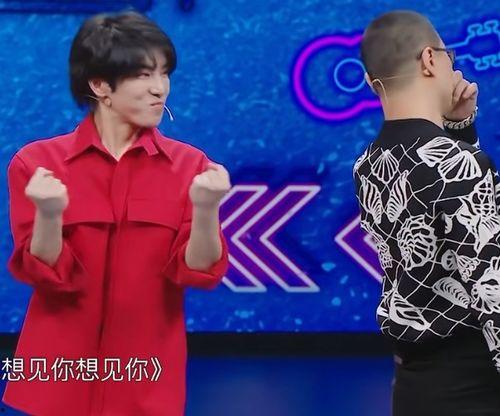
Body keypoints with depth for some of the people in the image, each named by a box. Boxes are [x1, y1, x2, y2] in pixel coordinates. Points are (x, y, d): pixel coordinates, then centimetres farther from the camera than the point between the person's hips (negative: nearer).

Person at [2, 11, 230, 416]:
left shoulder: (189, 165, -1)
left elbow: (200, 271, -7)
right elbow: (42, 272, -7)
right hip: (59, 373, 0)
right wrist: (49, 215, -25)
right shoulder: (37, 162, -3)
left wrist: (205, 209, -24)